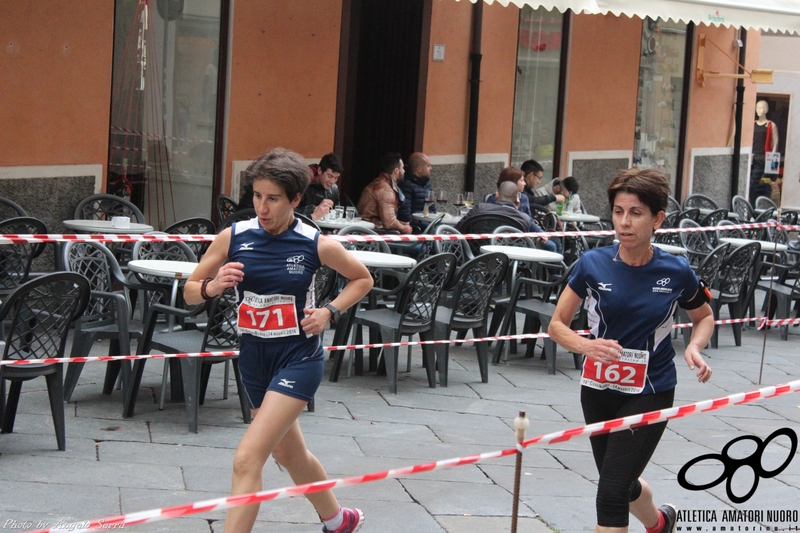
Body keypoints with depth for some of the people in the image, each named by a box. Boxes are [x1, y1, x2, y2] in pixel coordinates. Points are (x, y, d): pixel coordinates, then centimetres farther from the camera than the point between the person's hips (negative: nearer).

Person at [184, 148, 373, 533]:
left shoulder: (318, 245, -11)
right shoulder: (233, 238, -6)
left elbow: (362, 279, 7)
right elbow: (190, 291, 2)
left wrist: (330, 312, -9)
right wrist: (211, 288, -20)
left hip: (299, 358, -5)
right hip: (254, 357, 5)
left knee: (247, 459, -18)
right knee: (289, 454, 23)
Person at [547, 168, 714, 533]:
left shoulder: (676, 271, -11)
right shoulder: (592, 264, -11)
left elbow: (704, 317, 9)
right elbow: (557, 325, -3)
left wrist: (694, 347, -12)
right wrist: (587, 345, -23)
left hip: (650, 393, -3)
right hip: (598, 390, 3)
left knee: (611, 492, -15)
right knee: (621, 484, 21)